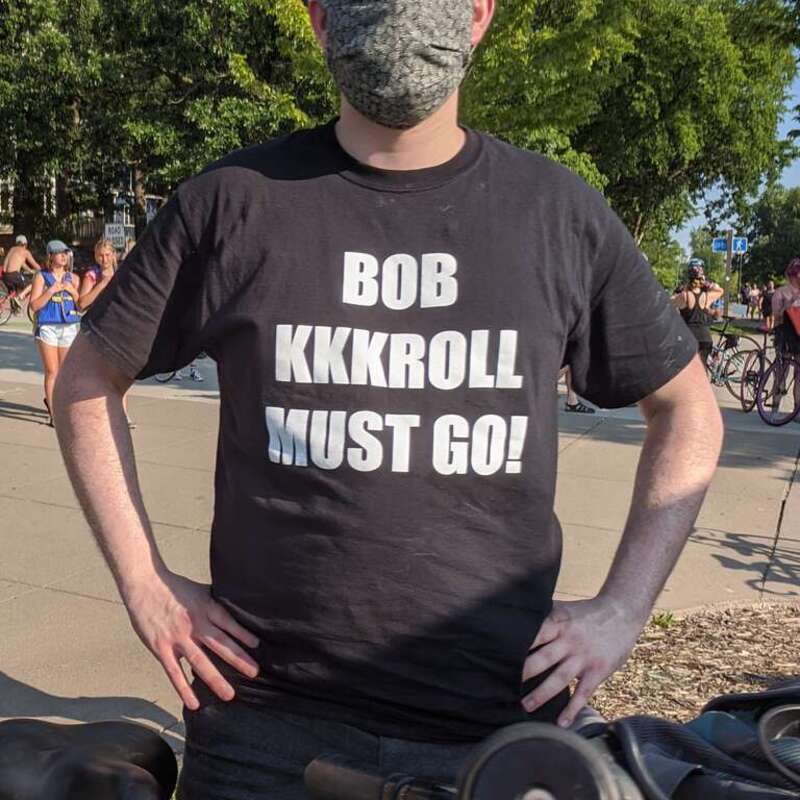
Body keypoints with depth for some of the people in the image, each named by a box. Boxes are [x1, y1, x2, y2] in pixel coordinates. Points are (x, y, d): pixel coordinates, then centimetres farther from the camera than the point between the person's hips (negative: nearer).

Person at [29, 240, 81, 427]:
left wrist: (72, 290, -7)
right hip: (47, 327, -4)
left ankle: (52, 400, 33)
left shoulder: (71, 278, 12)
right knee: (52, 372, -6)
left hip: (69, 328, 4)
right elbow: (34, 305, -6)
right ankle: (53, 414, -2)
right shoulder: (42, 276, 0)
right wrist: (52, 290, -14)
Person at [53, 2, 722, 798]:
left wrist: (623, 608, 0)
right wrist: (145, 584, -2)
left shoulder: (563, 214, -2)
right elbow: (86, 382, 6)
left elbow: (687, 409, 8)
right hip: (264, 714, 0)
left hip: (503, 720, 2)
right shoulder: (230, 204, -4)